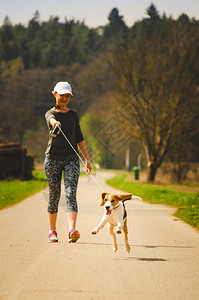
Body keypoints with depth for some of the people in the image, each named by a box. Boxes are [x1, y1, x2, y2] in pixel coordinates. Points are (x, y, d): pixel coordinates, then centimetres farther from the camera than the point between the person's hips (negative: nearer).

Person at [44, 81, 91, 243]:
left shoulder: (73, 114, 13)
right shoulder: (50, 113, 1)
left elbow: (79, 138, 17)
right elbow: (51, 119, -25)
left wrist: (87, 159, 13)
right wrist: (55, 123, -50)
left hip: (71, 159, 2)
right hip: (53, 158, -1)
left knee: (70, 194, -14)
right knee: (54, 195, 4)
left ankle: (72, 230, -28)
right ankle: (52, 231, 21)